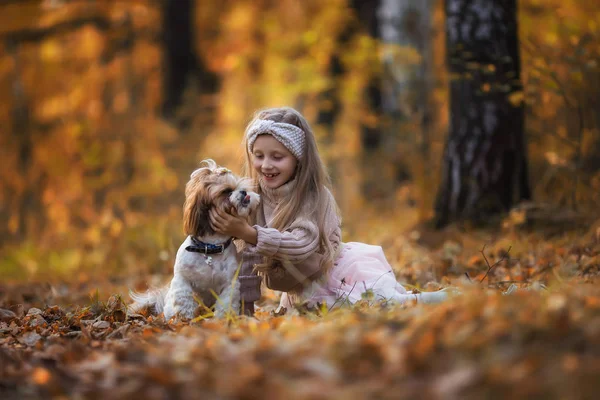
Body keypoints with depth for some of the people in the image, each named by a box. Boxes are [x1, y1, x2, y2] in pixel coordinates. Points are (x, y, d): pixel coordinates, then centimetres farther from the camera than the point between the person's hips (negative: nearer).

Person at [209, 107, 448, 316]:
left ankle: (417, 301, -1)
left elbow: (301, 245, -37)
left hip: (338, 275, -6)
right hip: (299, 293, 6)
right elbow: (250, 257, -1)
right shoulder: (255, 197, -7)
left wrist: (248, 234, -46)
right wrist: (245, 306, -3)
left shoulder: (316, 197, -21)